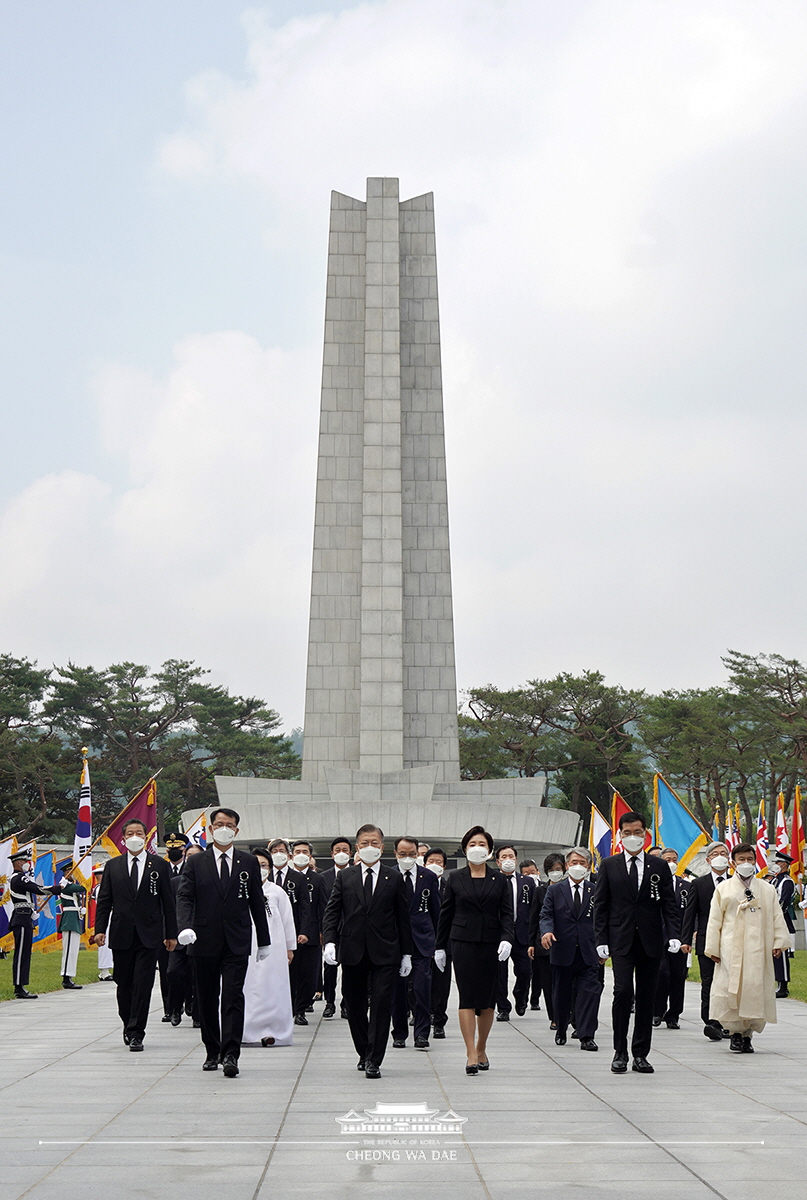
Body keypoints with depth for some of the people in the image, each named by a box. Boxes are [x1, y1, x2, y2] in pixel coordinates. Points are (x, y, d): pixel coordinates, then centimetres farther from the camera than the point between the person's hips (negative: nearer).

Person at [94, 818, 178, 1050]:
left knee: (143, 985, -7)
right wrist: (100, 929, -3)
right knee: (124, 985, 9)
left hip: (148, 935, -2)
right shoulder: (113, 866, 9)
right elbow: (104, 900, 8)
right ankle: (129, 1026, 27)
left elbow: (168, 901, 5)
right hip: (121, 935, 2)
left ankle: (136, 1033, -3)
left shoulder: (159, 865, 4)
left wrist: (171, 933, 2)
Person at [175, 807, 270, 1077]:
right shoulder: (195, 863, 6)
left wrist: (264, 941, 11)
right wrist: (185, 926, -22)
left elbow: (257, 902, 10)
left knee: (234, 998, -9)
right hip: (204, 941, 1)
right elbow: (184, 897, -2)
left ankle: (230, 1054, -11)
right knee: (207, 1000, 9)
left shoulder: (249, 862, 8)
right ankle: (212, 1052, 21)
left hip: (237, 943, -1)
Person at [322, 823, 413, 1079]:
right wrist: (329, 941, -11)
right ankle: (364, 1053, 26)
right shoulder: (344, 877, 9)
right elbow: (332, 911, 5)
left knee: (381, 1003, -8)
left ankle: (374, 1061, -4)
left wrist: (406, 954, 6)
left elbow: (403, 917, 8)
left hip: (384, 953, -1)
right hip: (353, 952, 1)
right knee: (355, 1006, 9)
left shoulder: (394, 878, 7)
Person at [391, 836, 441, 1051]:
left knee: (422, 987, -9)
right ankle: (399, 1033, 16)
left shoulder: (429, 877, 7)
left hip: (422, 940, 0)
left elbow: (436, 911, 11)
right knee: (397, 989, 4)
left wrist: (436, 941, 9)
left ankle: (421, 1034, -2)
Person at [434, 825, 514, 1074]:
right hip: (463, 943, -1)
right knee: (467, 997, -8)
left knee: (488, 999, 6)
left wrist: (507, 939, -13)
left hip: (491, 945, 1)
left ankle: (481, 1049, 23)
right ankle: (471, 1054, -9)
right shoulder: (455, 878, 6)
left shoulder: (499, 880, 8)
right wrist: (440, 947, 8)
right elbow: (446, 914, 9)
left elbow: (507, 913, 3)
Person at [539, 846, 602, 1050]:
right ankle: (561, 1031, 28)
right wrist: (547, 931, -23)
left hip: (588, 953, 0)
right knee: (561, 994, 11)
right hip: (562, 951, 0)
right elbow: (546, 915, -2)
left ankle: (586, 1036, -8)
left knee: (589, 992, -9)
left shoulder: (595, 892, 8)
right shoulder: (555, 891, 6)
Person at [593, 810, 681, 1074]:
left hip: (650, 941, 2)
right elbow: (600, 905, 5)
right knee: (623, 992, -13)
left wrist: (673, 934, -6)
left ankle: (640, 1054, 13)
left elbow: (669, 904, 7)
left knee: (646, 997, 4)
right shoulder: (609, 866, 6)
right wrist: (601, 940, -2)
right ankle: (620, 1051, 0)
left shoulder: (658, 867, 9)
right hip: (621, 941, -1)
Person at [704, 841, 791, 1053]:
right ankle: (736, 1031, 7)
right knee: (732, 990, -8)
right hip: (731, 950, -1)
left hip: (758, 950, 1)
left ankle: (747, 1034, 9)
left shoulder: (767, 890, 12)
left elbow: (777, 918, 12)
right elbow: (715, 921, 8)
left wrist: (779, 942, 0)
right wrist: (713, 948, 2)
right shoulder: (723, 890, 8)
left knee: (756, 990, -2)